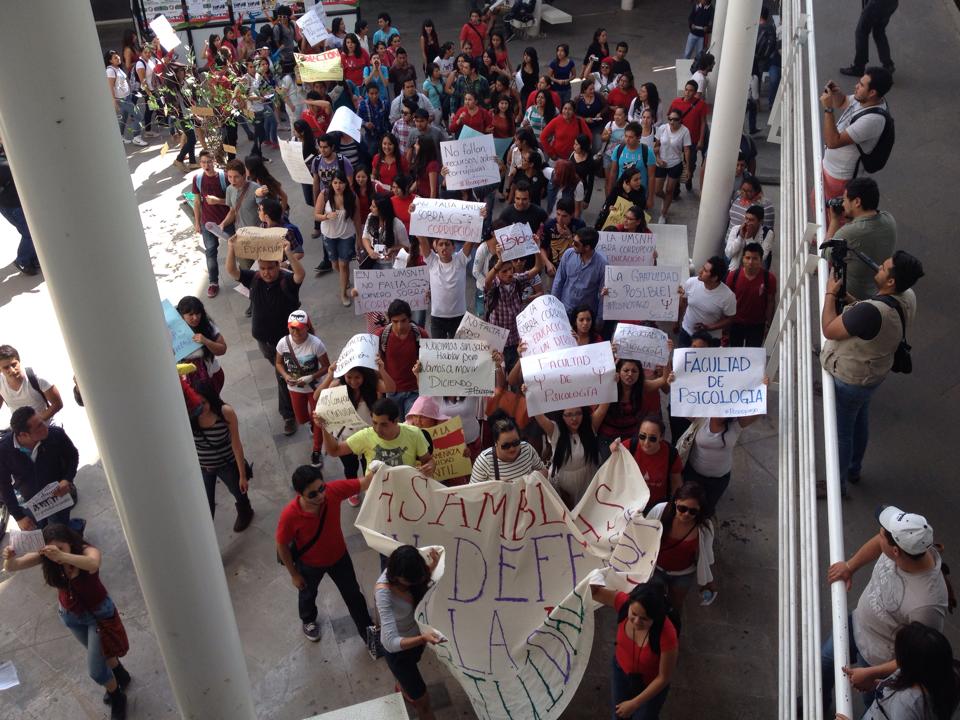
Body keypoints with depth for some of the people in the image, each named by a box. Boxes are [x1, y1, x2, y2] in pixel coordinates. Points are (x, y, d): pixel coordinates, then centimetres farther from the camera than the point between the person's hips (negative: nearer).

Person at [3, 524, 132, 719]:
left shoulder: (87, 550, -32)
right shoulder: (44, 556, -21)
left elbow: (93, 564, -56)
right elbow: (11, 567, -32)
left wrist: (62, 556, -72)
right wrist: (9, 559, -56)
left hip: (98, 612, -5)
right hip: (72, 616, 5)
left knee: (95, 669, -1)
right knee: (101, 652, 26)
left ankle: (117, 698, 29)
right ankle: (120, 676, 56)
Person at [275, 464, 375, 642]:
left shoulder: (333, 490, -34)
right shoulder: (290, 515, -38)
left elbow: (364, 483, -25)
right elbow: (282, 546, -20)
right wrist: (294, 574, -7)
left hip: (338, 556, 1)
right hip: (309, 564, -1)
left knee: (353, 594, 21)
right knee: (308, 595, 30)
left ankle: (367, 632, 46)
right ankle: (308, 621, 64)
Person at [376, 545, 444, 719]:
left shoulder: (408, 572, -24)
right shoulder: (384, 592, -41)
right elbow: (391, 643, -43)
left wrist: (434, 564, -17)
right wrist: (423, 639, -59)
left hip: (416, 636, 6)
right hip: (397, 648, -6)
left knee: (410, 668, 37)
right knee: (423, 700, 11)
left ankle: (402, 688, 70)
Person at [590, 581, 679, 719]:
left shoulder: (667, 635, -40)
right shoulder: (624, 603, -31)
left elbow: (663, 678, -25)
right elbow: (595, 592, -14)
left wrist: (634, 704, -19)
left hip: (651, 683, -4)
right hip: (621, 670, 4)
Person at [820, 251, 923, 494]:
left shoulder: (872, 311, -42)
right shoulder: (908, 298, -15)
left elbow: (829, 330, -27)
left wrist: (830, 294, -16)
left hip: (849, 381, -8)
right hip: (873, 375, 8)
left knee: (841, 433, 13)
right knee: (860, 422, 28)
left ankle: (837, 484, 32)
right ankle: (853, 470, 50)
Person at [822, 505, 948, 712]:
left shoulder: (927, 604, -44)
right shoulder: (908, 543, -26)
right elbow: (878, 543, 0)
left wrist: (872, 674, -27)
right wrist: (850, 566, 2)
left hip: (879, 658, -7)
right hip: (858, 624, 7)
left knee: (873, 702, 23)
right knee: (823, 663, 28)